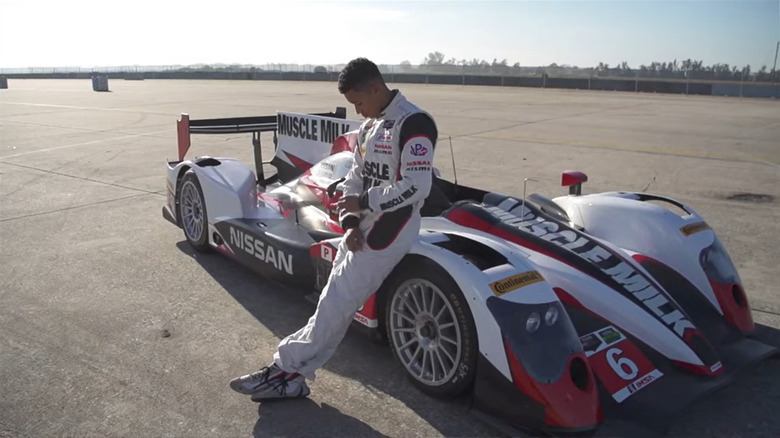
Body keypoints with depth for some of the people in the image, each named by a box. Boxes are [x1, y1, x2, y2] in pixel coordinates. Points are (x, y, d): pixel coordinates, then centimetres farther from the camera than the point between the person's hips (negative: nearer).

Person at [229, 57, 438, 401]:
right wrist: (349, 221, -3)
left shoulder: (414, 123, -14)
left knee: (337, 303, -5)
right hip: (360, 228, 9)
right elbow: (356, 177, 13)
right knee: (333, 301, 9)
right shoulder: (370, 125, 15)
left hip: (387, 231, -9)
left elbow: (416, 186, -21)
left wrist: (363, 202, -15)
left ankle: (286, 369, 4)